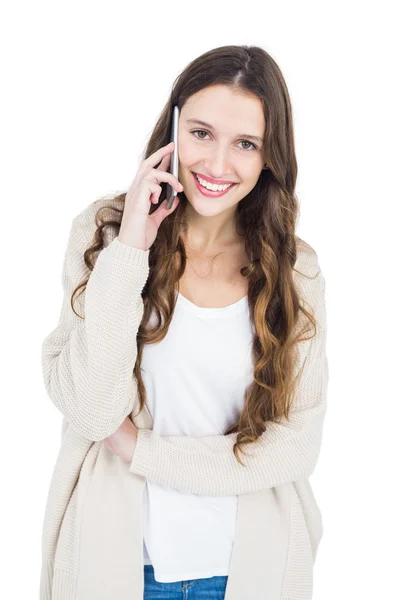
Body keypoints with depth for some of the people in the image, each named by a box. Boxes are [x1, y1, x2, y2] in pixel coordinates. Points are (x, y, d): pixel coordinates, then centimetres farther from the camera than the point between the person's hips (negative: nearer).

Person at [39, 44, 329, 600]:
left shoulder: (294, 269, -7)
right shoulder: (103, 231, -10)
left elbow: (298, 444, -9)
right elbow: (90, 413, -18)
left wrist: (143, 450, -15)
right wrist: (127, 252, -24)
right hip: (119, 555, -1)